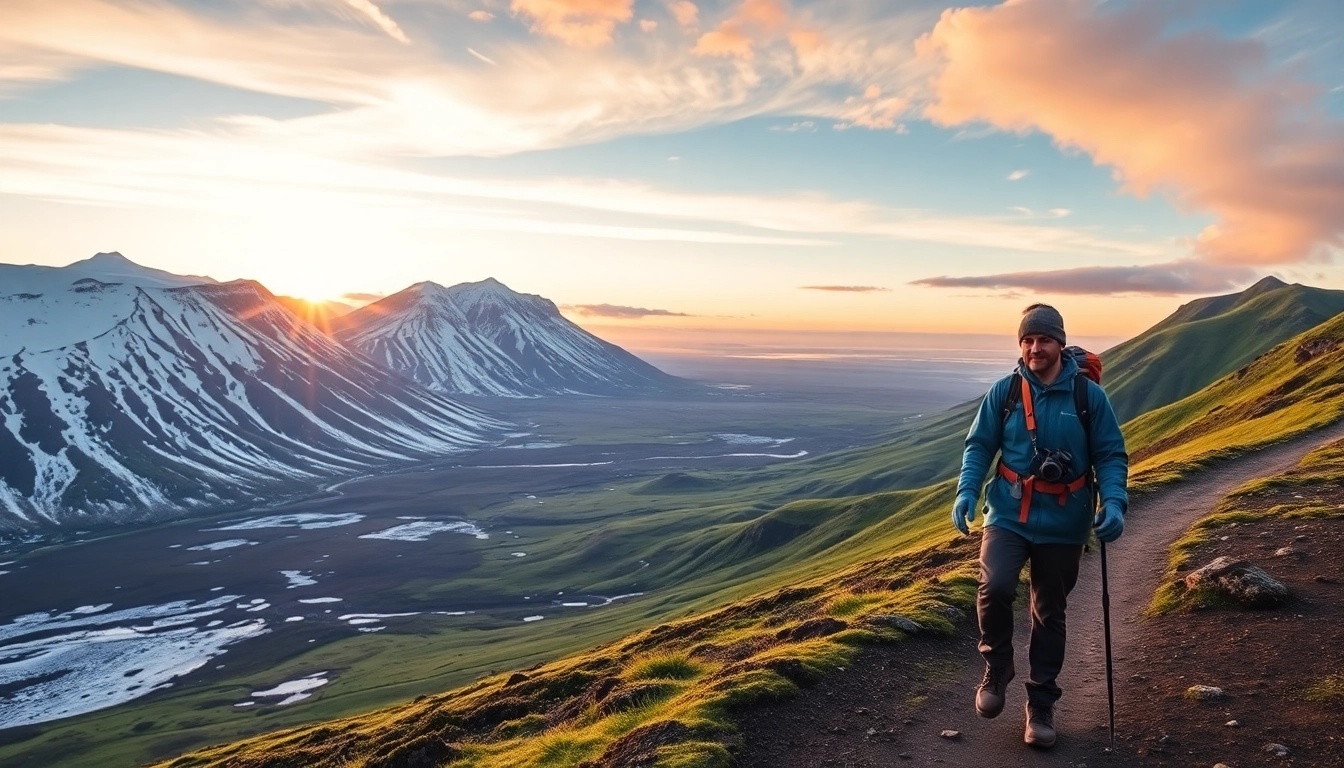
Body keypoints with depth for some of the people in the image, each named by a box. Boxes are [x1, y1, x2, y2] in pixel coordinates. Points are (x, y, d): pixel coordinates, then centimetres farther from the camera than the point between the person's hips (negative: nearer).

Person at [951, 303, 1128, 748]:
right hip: (1008, 515, 0)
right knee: (995, 587, -23)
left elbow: (1111, 456, -1)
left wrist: (1114, 503, -17)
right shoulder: (1004, 391, -3)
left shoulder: (1089, 396, -5)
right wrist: (967, 491, -13)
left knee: (1049, 615, 12)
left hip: (1062, 524, 1)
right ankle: (997, 667, 5)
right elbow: (979, 446, 2)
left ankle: (1041, 705, 29)